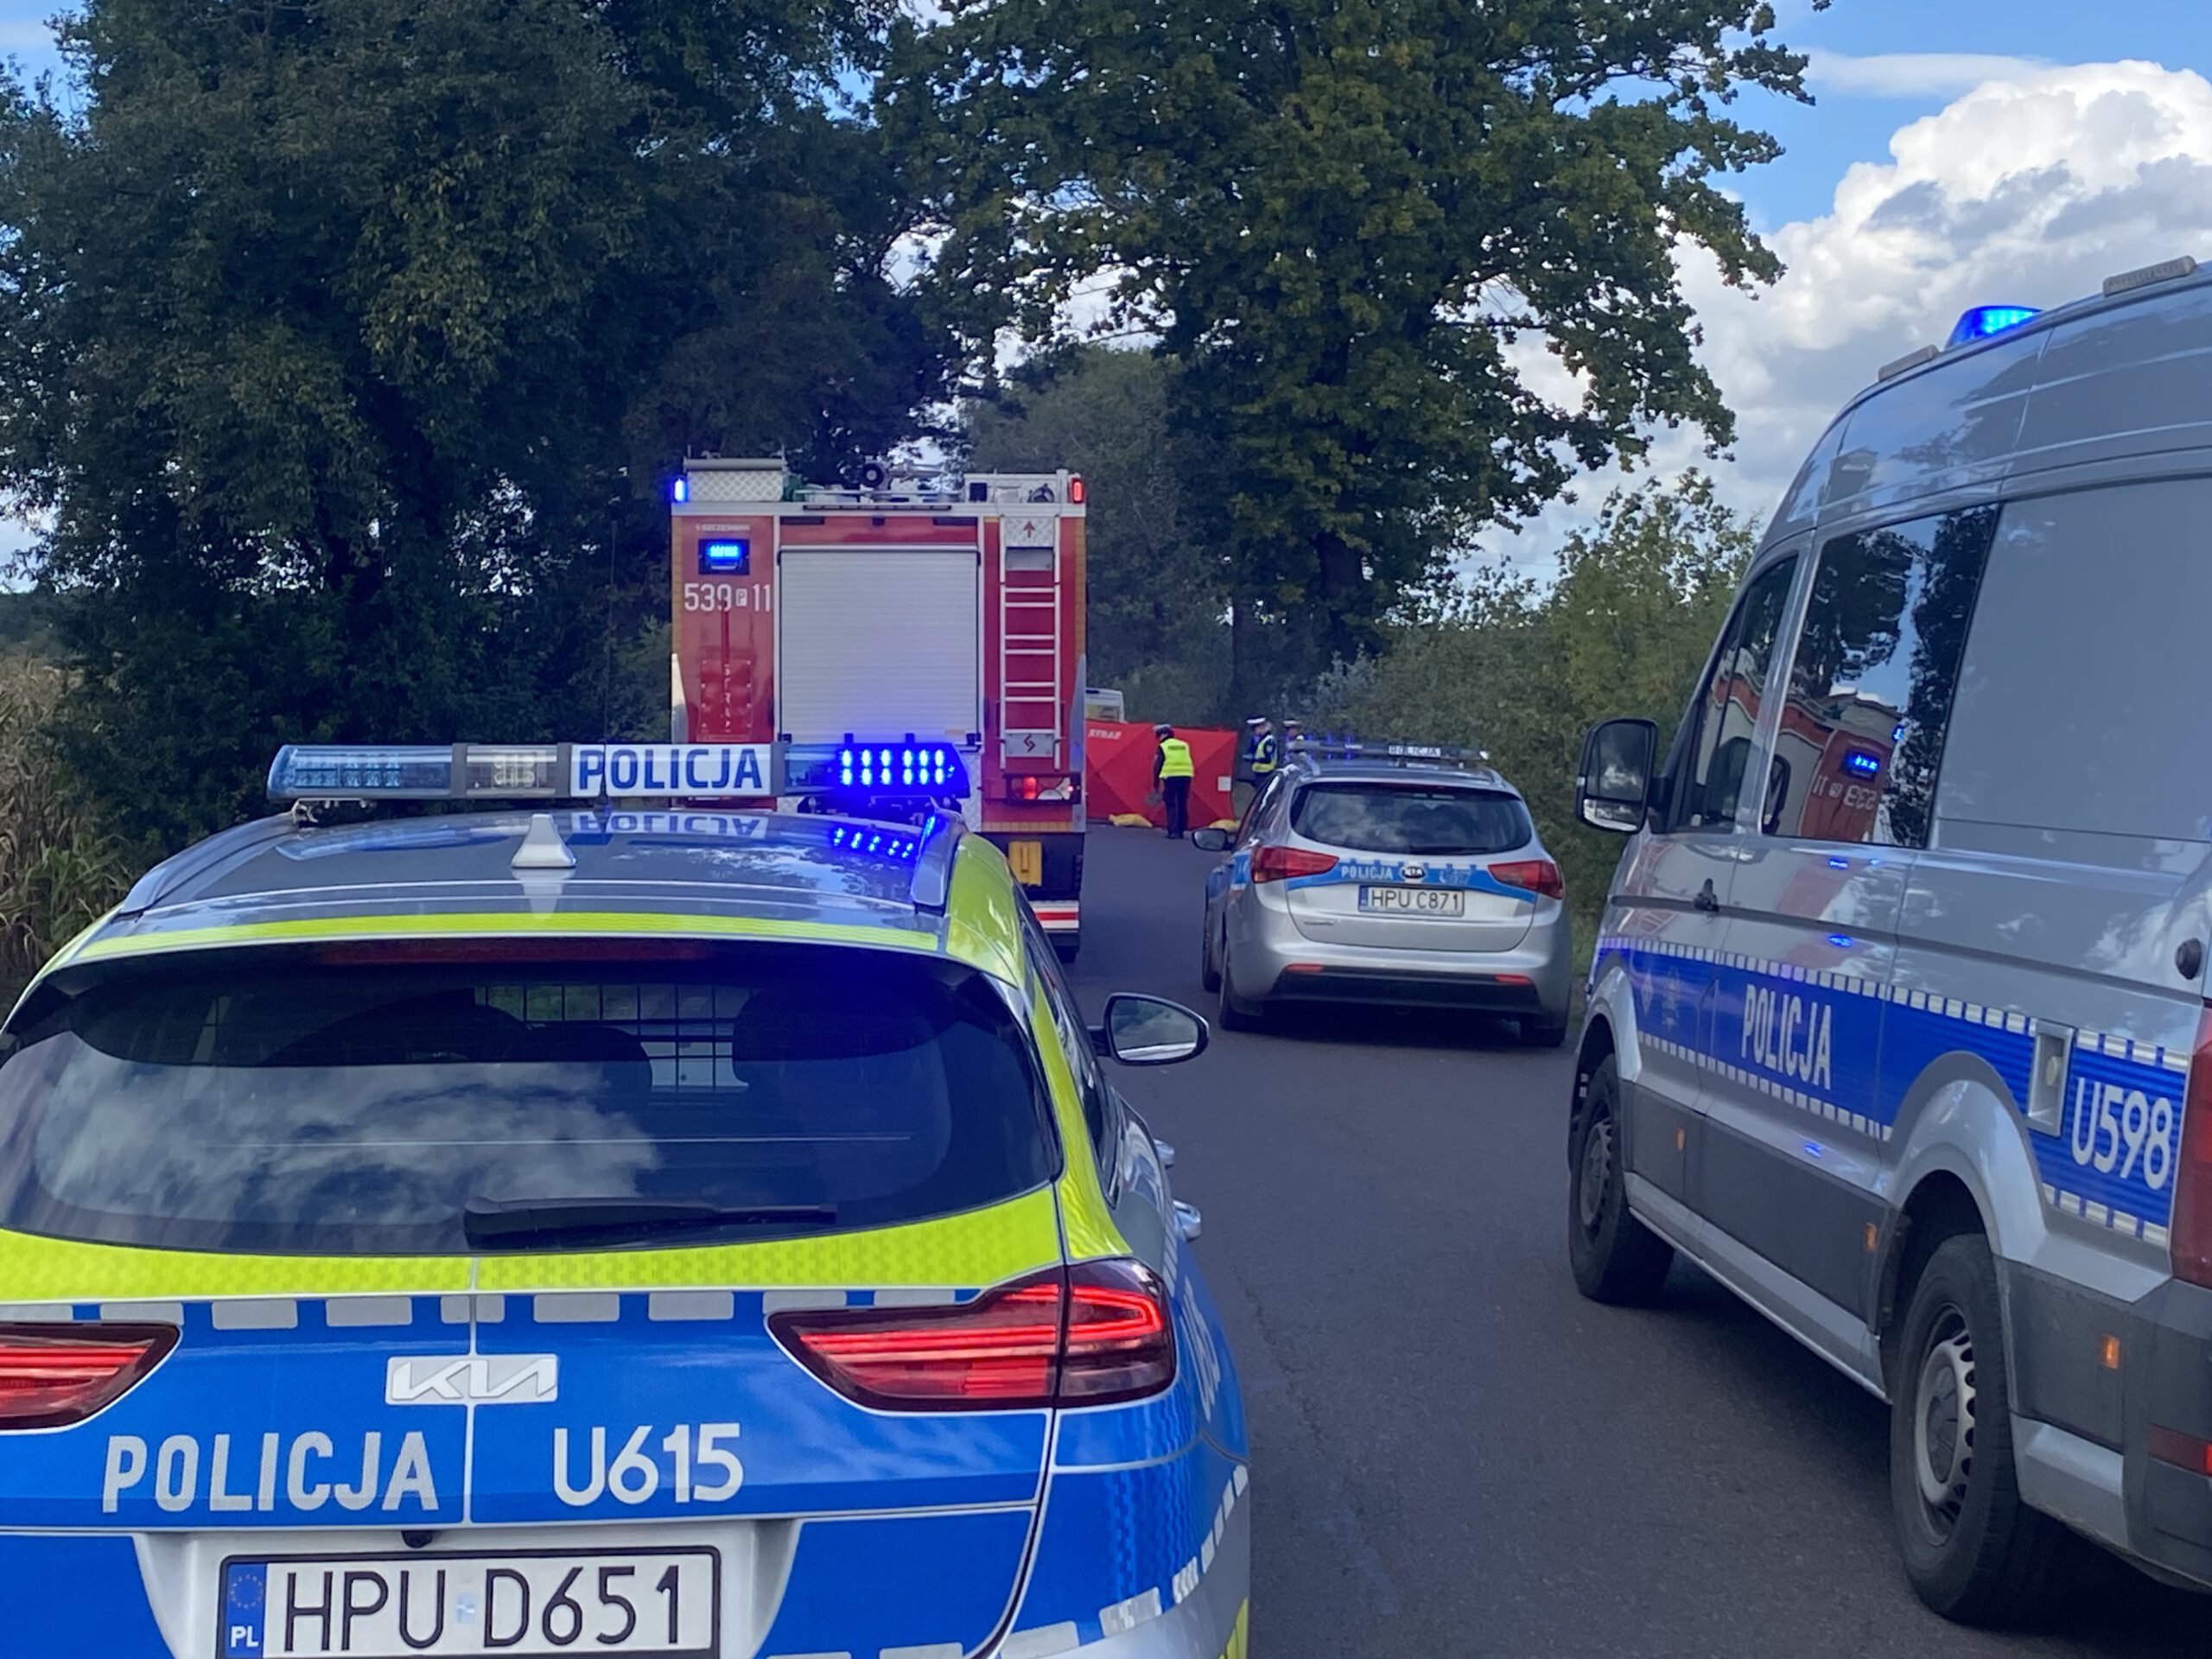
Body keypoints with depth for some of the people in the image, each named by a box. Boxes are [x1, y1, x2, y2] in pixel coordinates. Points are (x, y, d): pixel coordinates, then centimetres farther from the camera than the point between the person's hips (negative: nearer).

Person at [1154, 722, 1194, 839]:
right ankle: (1180, 831, 13)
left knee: (1170, 805, 1)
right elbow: (1189, 764, 14)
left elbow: (1157, 765, 1)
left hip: (1170, 778, -4)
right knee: (1182, 805, 11)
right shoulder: (1184, 745, 15)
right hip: (1186, 777, 4)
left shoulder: (1163, 747, 1)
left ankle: (1173, 831, -9)